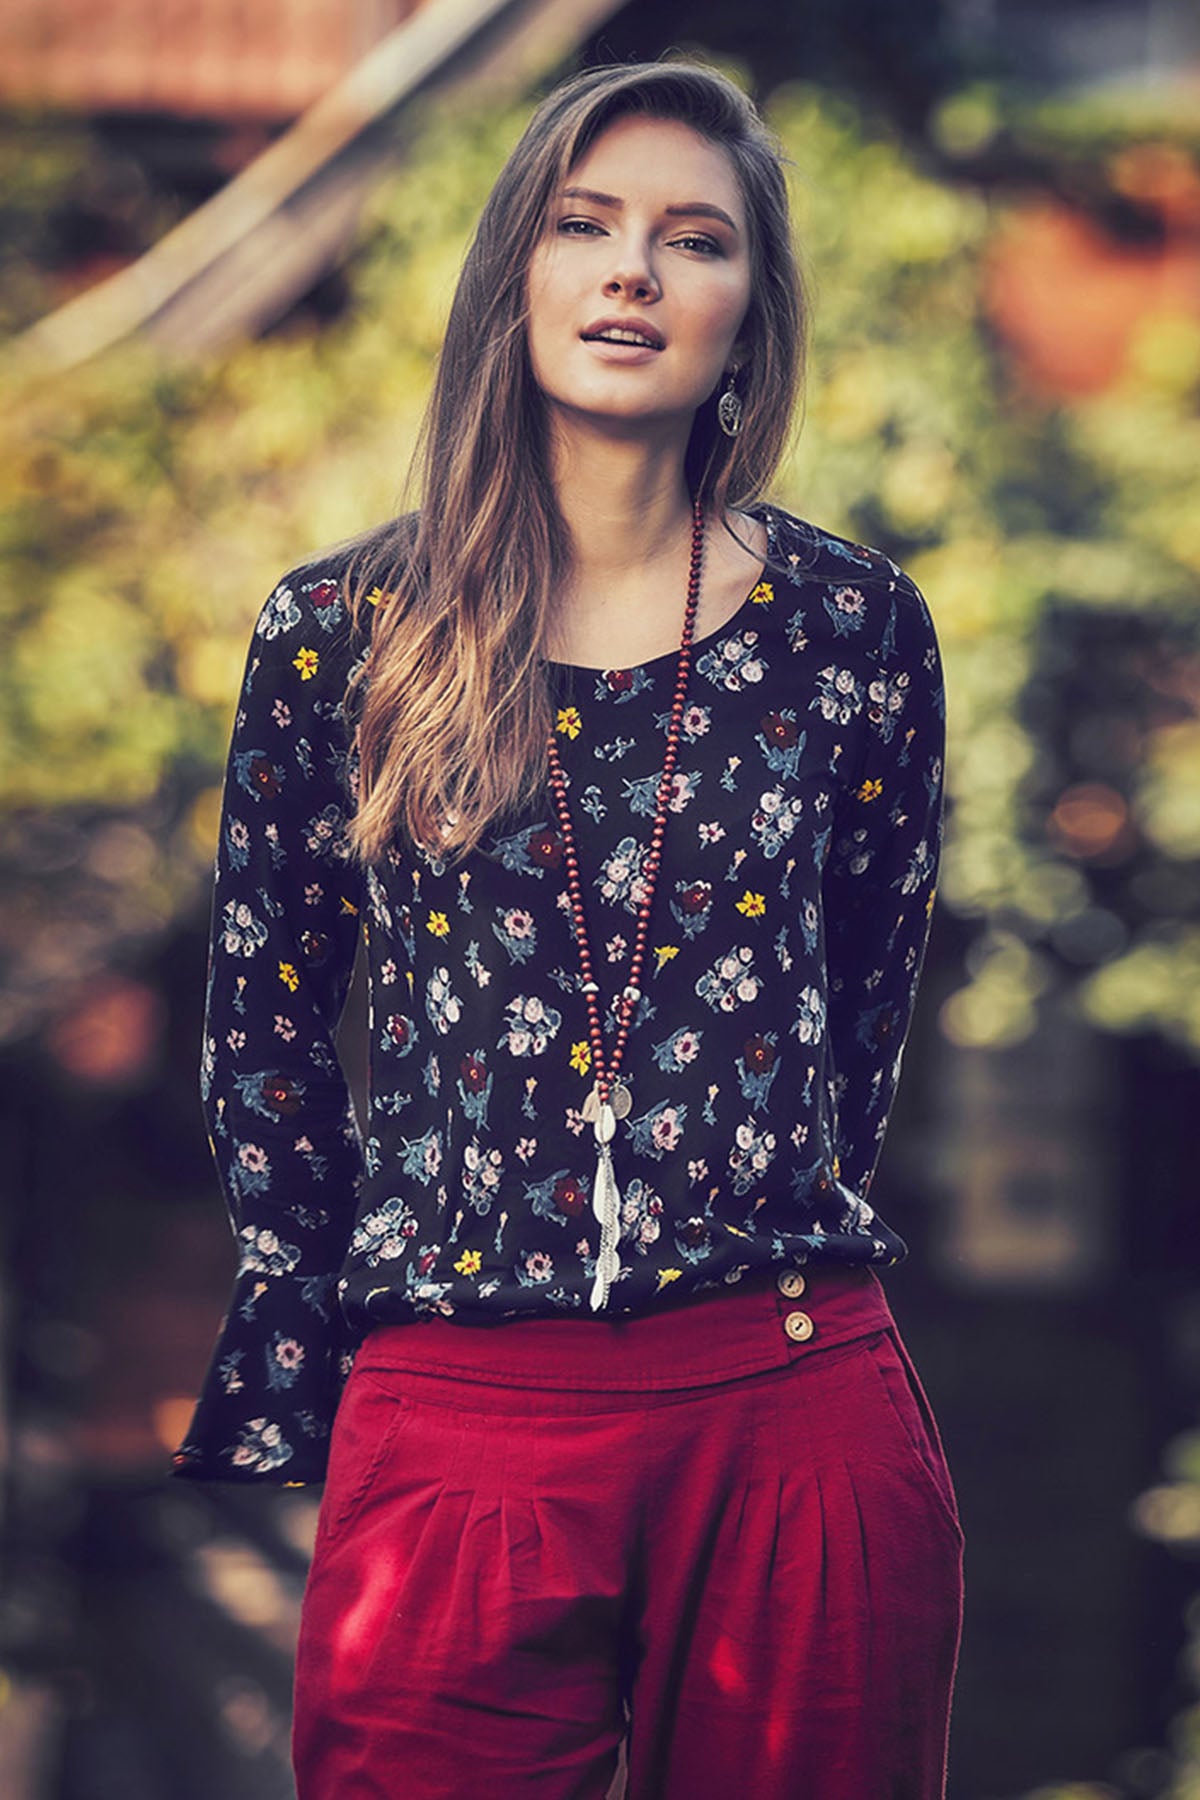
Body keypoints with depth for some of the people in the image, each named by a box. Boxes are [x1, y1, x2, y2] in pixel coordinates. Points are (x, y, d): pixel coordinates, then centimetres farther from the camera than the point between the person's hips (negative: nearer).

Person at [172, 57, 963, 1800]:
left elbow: (861, 1011, 13)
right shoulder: (339, 630, 4)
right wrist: (306, 1369, 7)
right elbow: (265, 1024, 10)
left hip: (799, 1414, 1)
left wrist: (748, 1257, 11)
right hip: (451, 1414, 0)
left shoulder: (853, 627, 4)